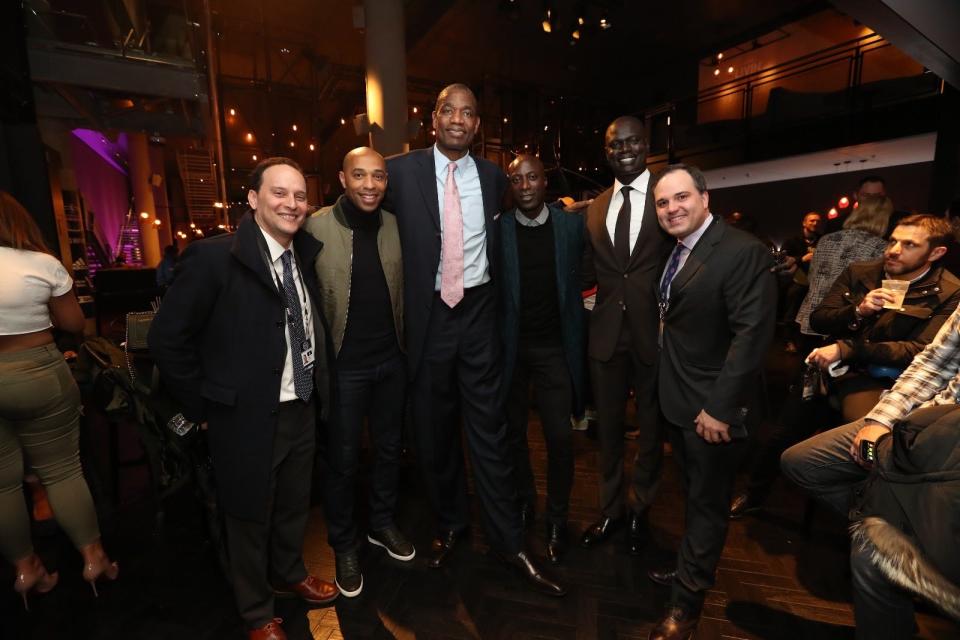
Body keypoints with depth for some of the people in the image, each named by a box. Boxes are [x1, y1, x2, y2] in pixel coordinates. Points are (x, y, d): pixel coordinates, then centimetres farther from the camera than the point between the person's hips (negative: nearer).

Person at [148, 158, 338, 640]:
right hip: (248, 416, -5)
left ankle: (290, 573, 53)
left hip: (303, 410, 6)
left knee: (294, 505, 24)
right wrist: (203, 407, -9)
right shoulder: (214, 257, -16)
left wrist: (315, 387, 9)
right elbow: (167, 338, -13)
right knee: (250, 516, 17)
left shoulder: (304, 255, 3)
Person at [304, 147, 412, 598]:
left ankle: (382, 524, 43)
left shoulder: (395, 225, 0)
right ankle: (344, 546, 35)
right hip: (343, 365, -4)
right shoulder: (316, 227, -12)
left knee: (390, 448, 19)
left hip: (391, 359, 4)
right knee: (342, 460, 11)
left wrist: (404, 344, 6)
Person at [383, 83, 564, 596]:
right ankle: (449, 524, 35)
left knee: (489, 429, 6)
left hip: (479, 313, 1)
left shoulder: (493, 176, 6)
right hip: (429, 315, 0)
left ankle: (509, 541, 21)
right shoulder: (402, 171, -1)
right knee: (434, 429, 12)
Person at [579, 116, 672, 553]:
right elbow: (587, 274, 9)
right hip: (606, 331, 3)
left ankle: (639, 509, 40)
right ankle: (611, 508, 38)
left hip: (655, 331, -3)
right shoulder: (595, 208, 9)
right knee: (608, 426, 15)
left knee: (651, 426, 15)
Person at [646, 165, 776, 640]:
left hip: (711, 405, -7)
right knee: (693, 492, 23)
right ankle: (690, 567, 44)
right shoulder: (675, 252, 8)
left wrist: (719, 406, -23)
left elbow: (753, 332, -23)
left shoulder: (742, 251, -18)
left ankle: (687, 600, 30)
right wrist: (664, 385, 7)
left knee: (707, 502, 11)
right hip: (676, 399, 7)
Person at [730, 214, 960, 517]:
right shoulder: (858, 272, 7)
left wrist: (844, 349, -21)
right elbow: (817, 319, 4)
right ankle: (753, 494, 33)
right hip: (828, 367, 4)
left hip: (876, 379, -3)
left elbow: (919, 351, -14)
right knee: (783, 435, 9)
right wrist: (857, 312, -16)